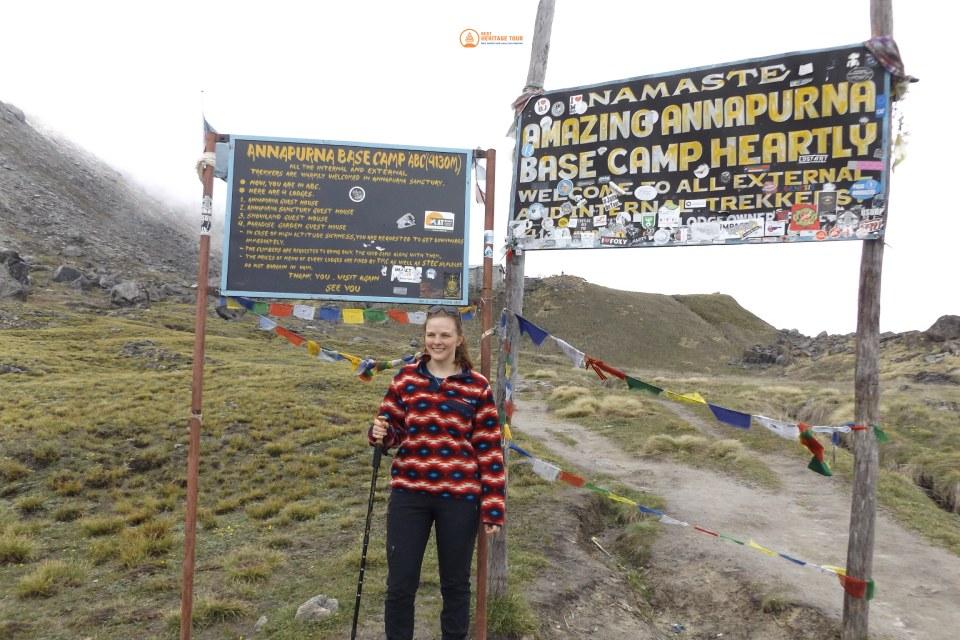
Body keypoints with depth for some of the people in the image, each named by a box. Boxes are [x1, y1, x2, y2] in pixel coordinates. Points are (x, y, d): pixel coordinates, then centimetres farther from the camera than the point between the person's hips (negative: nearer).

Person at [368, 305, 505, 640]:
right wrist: (381, 432, -15)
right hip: (409, 493, 1)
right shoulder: (406, 377, 4)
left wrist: (492, 507, -4)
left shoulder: (477, 386, -2)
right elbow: (393, 430, 9)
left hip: (459, 497, -1)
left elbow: (489, 450, -1)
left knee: (455, 583, 15)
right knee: (400, 584, 8)